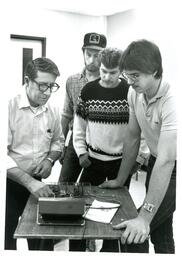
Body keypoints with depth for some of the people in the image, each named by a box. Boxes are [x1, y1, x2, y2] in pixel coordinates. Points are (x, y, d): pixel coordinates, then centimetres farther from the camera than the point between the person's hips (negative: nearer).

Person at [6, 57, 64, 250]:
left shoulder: (52, 111, 0)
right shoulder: (9, 107, -18)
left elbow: (58, 140, 16)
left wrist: (50, 158, -4)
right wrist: (29, 182, -30)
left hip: (35, 182, 5)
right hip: (9, 183, -5)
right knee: (7, 240, 2)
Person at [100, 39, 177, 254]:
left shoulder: (171, 101, -31)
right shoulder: (134, 93, -7)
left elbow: (166, 161, -36)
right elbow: (132, 137, 4)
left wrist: (144, 217, -39)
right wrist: (120, 179, 9)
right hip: (155, 162, 7)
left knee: (134, 234, -12)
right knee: (161, 233, 18)